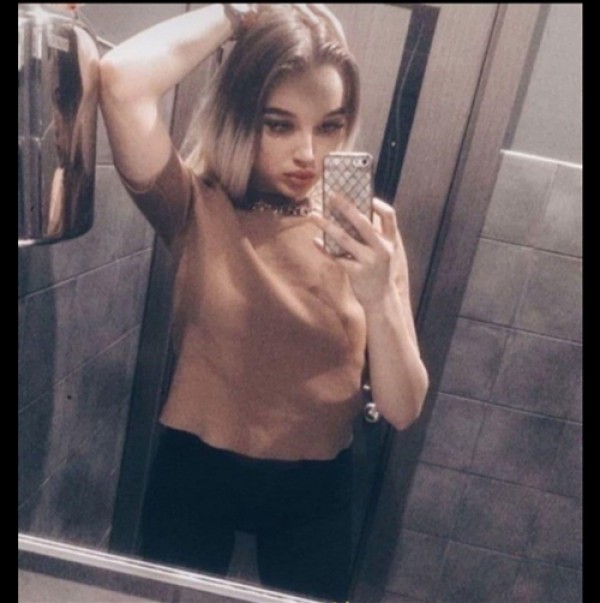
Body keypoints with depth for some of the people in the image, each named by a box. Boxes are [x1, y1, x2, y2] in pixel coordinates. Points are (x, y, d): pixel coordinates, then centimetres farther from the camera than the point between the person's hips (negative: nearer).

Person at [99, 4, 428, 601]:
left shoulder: (365, 229, -10)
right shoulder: (196, 207, -14)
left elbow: (402, 411, -14)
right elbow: (120, 78, -33)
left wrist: (379, 297, -31)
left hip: (315, 488, 2)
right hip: (194, 470, -1)